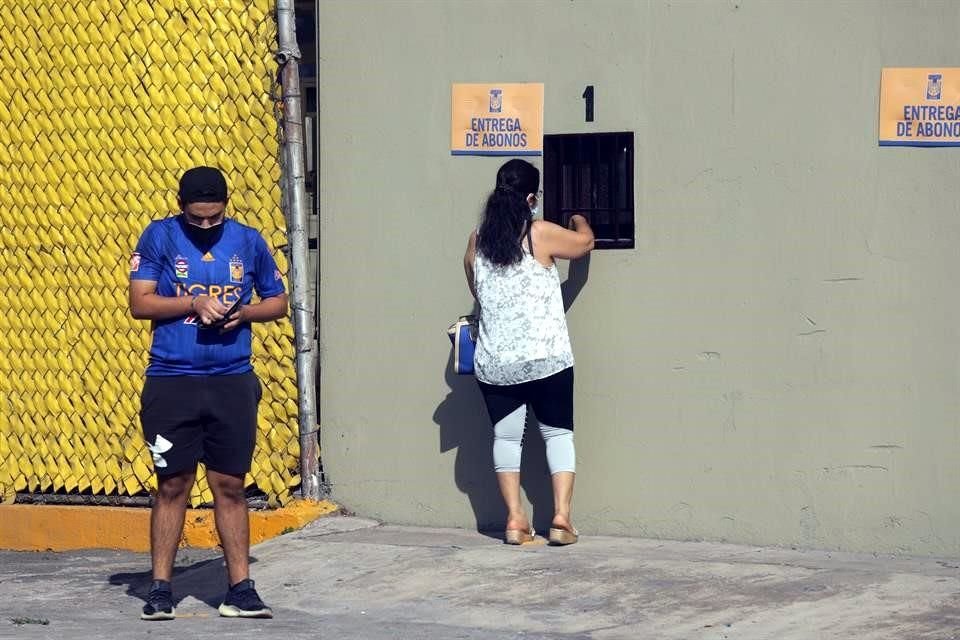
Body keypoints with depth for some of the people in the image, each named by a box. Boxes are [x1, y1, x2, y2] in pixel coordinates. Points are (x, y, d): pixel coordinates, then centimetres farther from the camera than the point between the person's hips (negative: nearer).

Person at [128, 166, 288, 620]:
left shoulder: (248, 241, 6)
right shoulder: (160, 237, 0)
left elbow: (278, 301, 14)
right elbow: (140, 302, -3)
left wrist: (243, 313, -6)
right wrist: (193, 302, -16)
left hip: (232, 382, 1)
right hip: (171, 382, -1)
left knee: (230, 485, 4)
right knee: (172, 485, 3)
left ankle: (240, 588, 8)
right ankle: (160, 588, 11)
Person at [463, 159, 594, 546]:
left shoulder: (477, 241, 4)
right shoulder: (541, 235, -8)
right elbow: (585, 243, 10)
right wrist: (580, 221, 31)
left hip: (494, 364, 3)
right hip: (546, 358, -3)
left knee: (505, 436, 11)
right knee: (558, 433, 8)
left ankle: (515, 520, 6)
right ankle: (561, 517, 0)